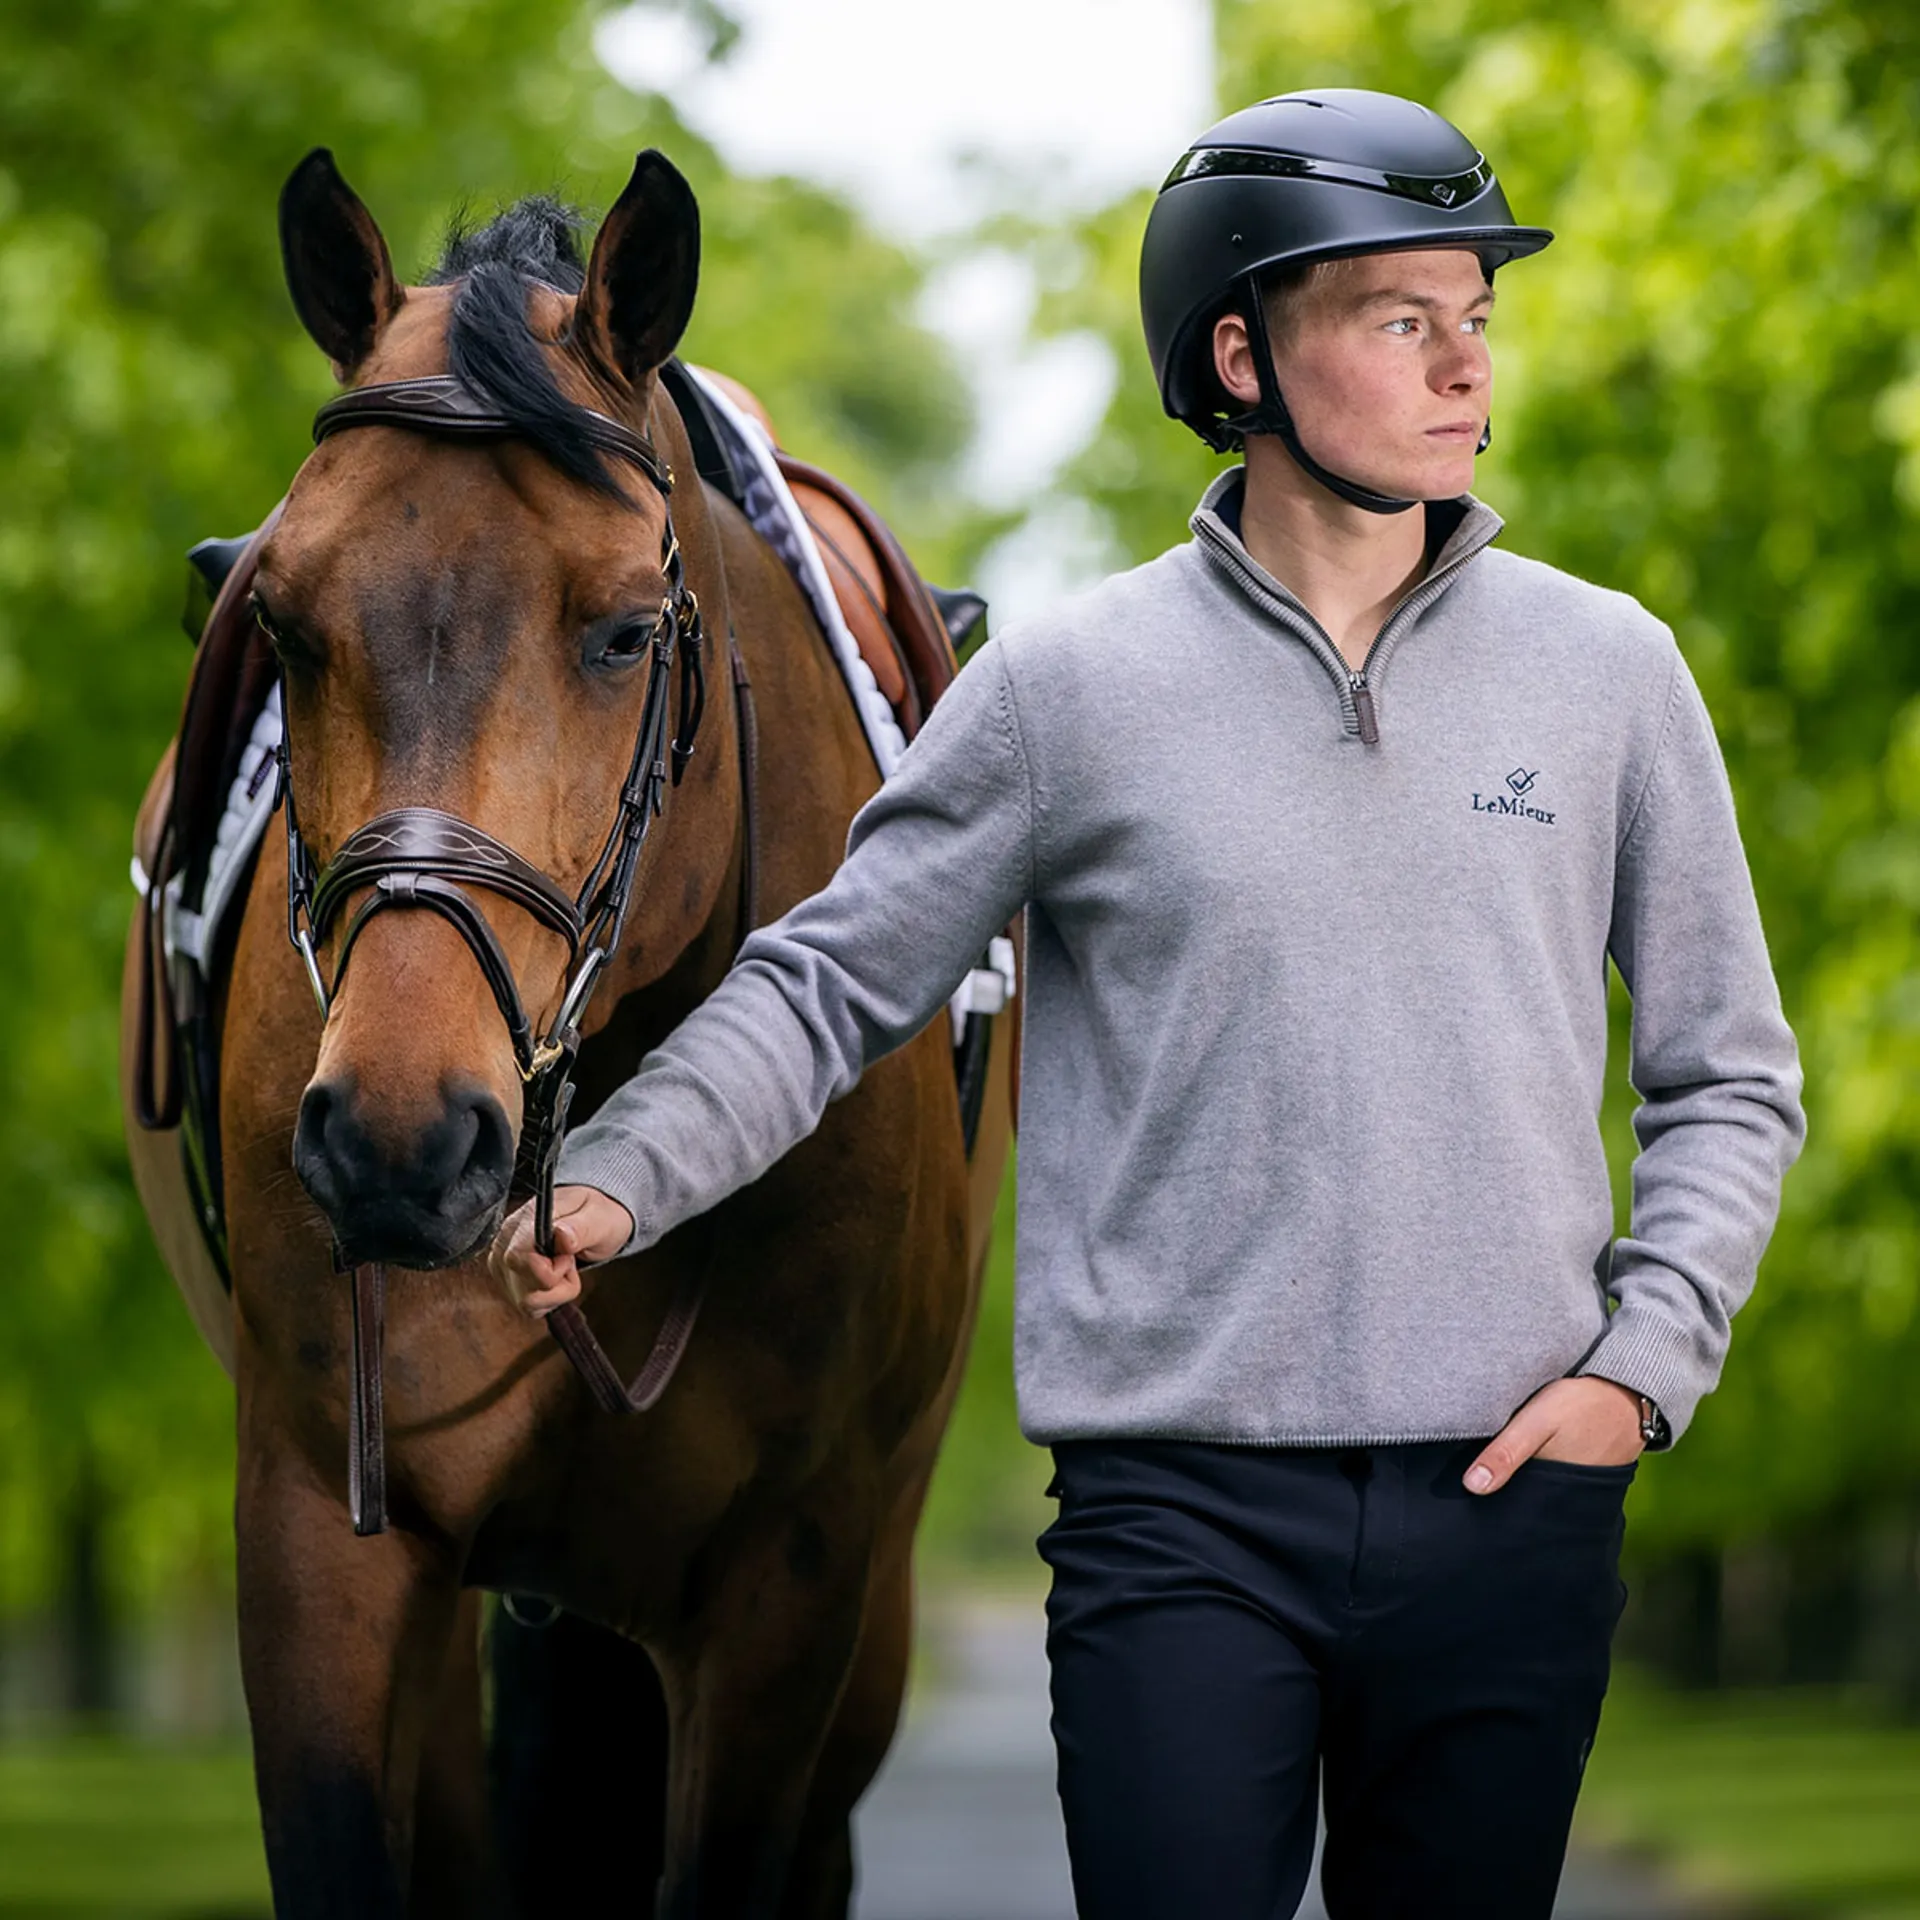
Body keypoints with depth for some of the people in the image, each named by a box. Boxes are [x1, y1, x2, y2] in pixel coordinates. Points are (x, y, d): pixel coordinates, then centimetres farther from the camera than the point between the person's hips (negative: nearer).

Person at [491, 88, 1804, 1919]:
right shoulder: (1070, 687, 1)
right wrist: (614, 1179, -10)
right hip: (1184, 1515, -2)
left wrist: (1644, 1363, -1)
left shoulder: (1609, 671, 6)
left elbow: (1727, 1074, 11)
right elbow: (830, 987, 5)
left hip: (1511, 1508, 2)